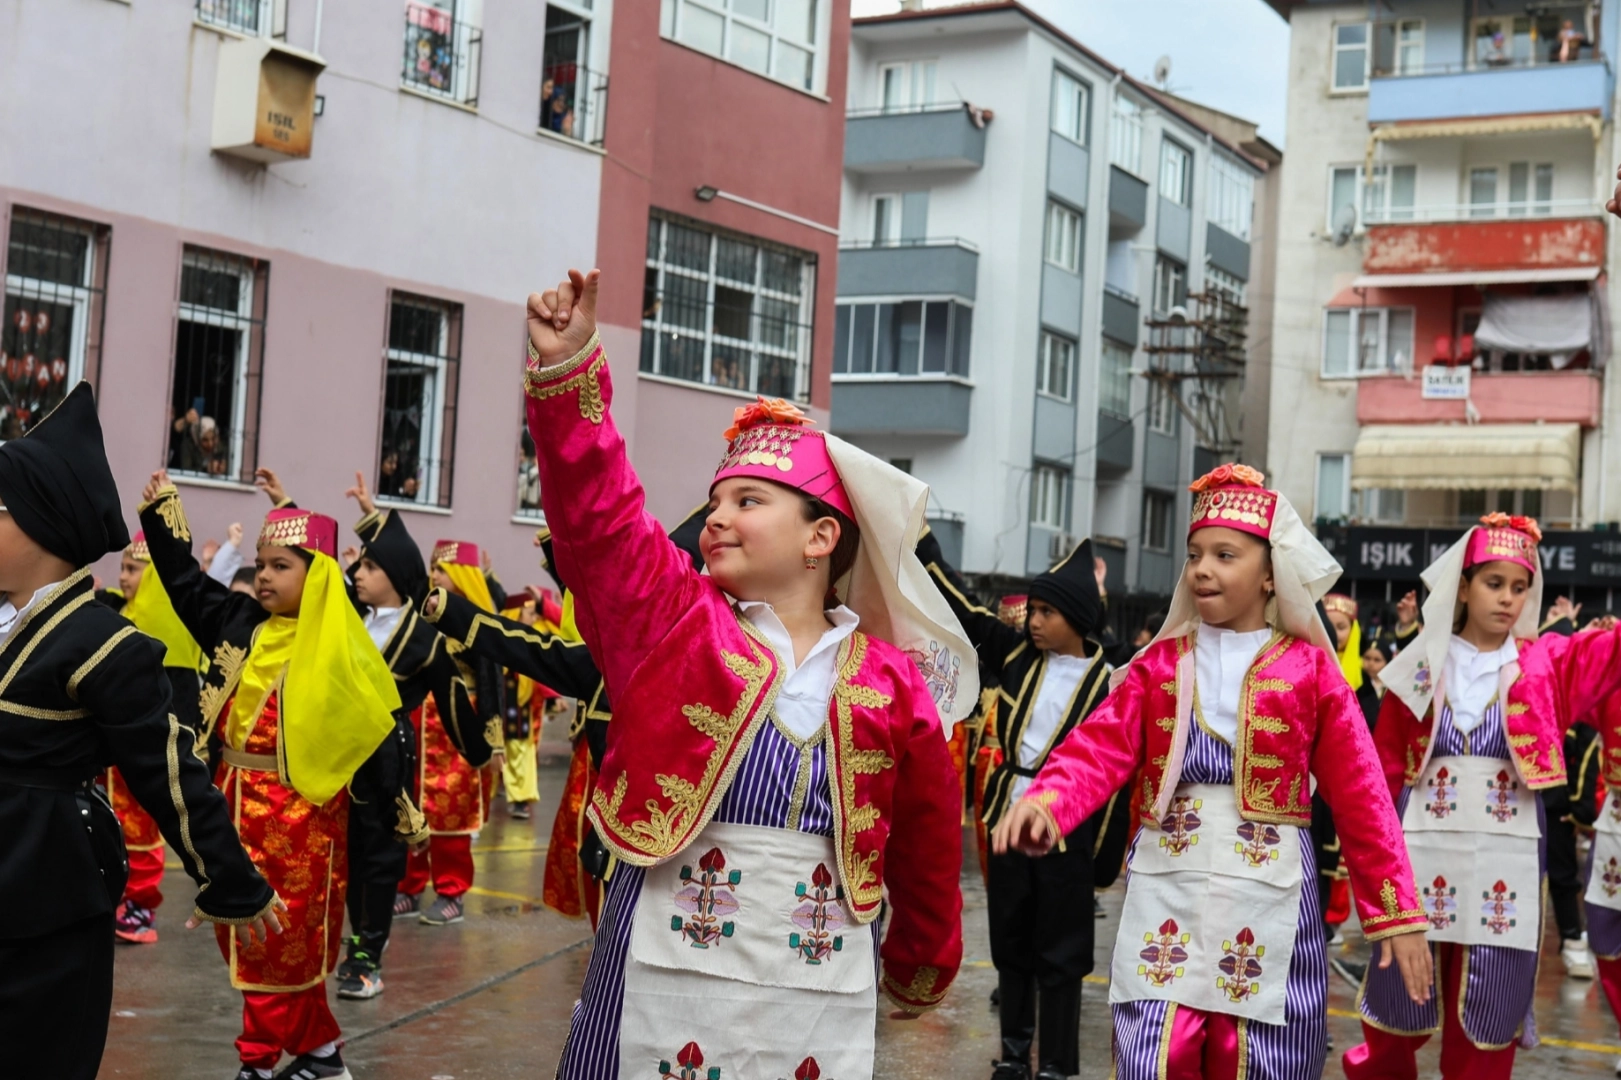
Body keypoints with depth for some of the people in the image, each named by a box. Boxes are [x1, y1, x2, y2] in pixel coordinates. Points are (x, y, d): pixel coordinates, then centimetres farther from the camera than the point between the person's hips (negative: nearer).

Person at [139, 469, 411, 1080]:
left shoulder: (338, 652, -11)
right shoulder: (240, 625, 6)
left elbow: (379, 728, -9)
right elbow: (185, 583, 16)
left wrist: (400, 802, -11)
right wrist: (161, 511, 11)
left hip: (299, 812, -7)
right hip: (236, 803, 7)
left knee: (281, 939, 0)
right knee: (243, 932, 11)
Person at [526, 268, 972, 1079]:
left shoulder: (891, 684, 2)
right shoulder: (670, 619, 1)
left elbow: (927, 845, 13)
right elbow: (597, 509, -13)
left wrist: (922, 969, 22)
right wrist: (567, 369, -23)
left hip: (818, 1000, 1)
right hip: (664, 983, -1)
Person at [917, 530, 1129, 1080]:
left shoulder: (1105, 684, -9)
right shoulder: (1017, 654, 2)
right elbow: (960, 602, 5)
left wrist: (1105, 858, -7)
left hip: (1067, 832, -4)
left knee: (1060, 953, 3)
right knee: (1010, 942, 13)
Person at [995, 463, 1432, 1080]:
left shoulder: (1310, 669, 2)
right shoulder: (1159, 664, 6)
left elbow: (1359, 795, 1)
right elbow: (1098, 750, -7)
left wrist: (1396, 914, 0)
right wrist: (1044, 803, -27)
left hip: (1266, 901, -1)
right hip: (1167, 894, 1)